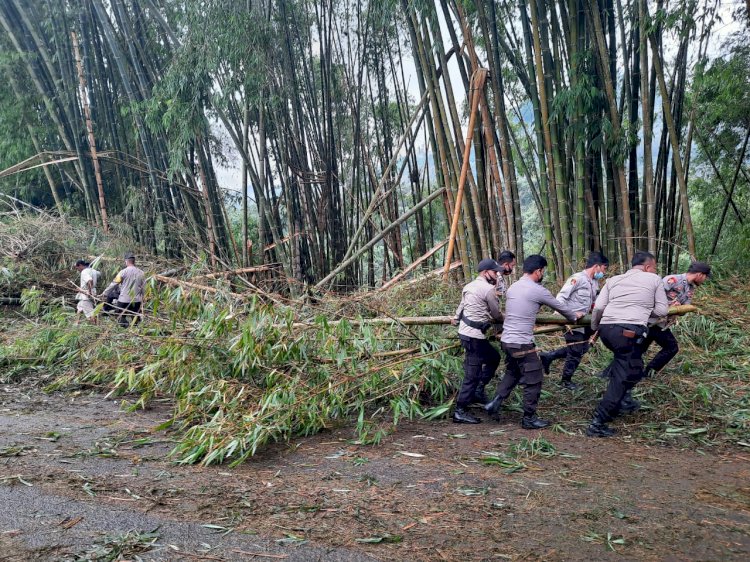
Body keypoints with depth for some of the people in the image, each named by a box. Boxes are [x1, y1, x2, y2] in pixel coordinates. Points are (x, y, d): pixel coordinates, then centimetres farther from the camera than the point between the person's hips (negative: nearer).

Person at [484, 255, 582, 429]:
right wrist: (575, 316, 23)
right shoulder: (538, 290, -12)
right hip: (522, 344, -8)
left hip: (506, 340, 8)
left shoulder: (512, 287, 10)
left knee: (512, 373, 26)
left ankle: (496, 402, 16)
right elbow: (559, 306, 3)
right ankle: (529, 419, 14)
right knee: (533, 380, 5)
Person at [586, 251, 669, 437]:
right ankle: (597, 424, -10)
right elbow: (662, 311, 12)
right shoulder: (654, 279, 13)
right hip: (629, 332, -6)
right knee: (624, 377, -3)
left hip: (606, 329, 6)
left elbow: (598, 307, 10)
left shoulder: (613, 280, 20)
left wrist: (593, 328, 24)